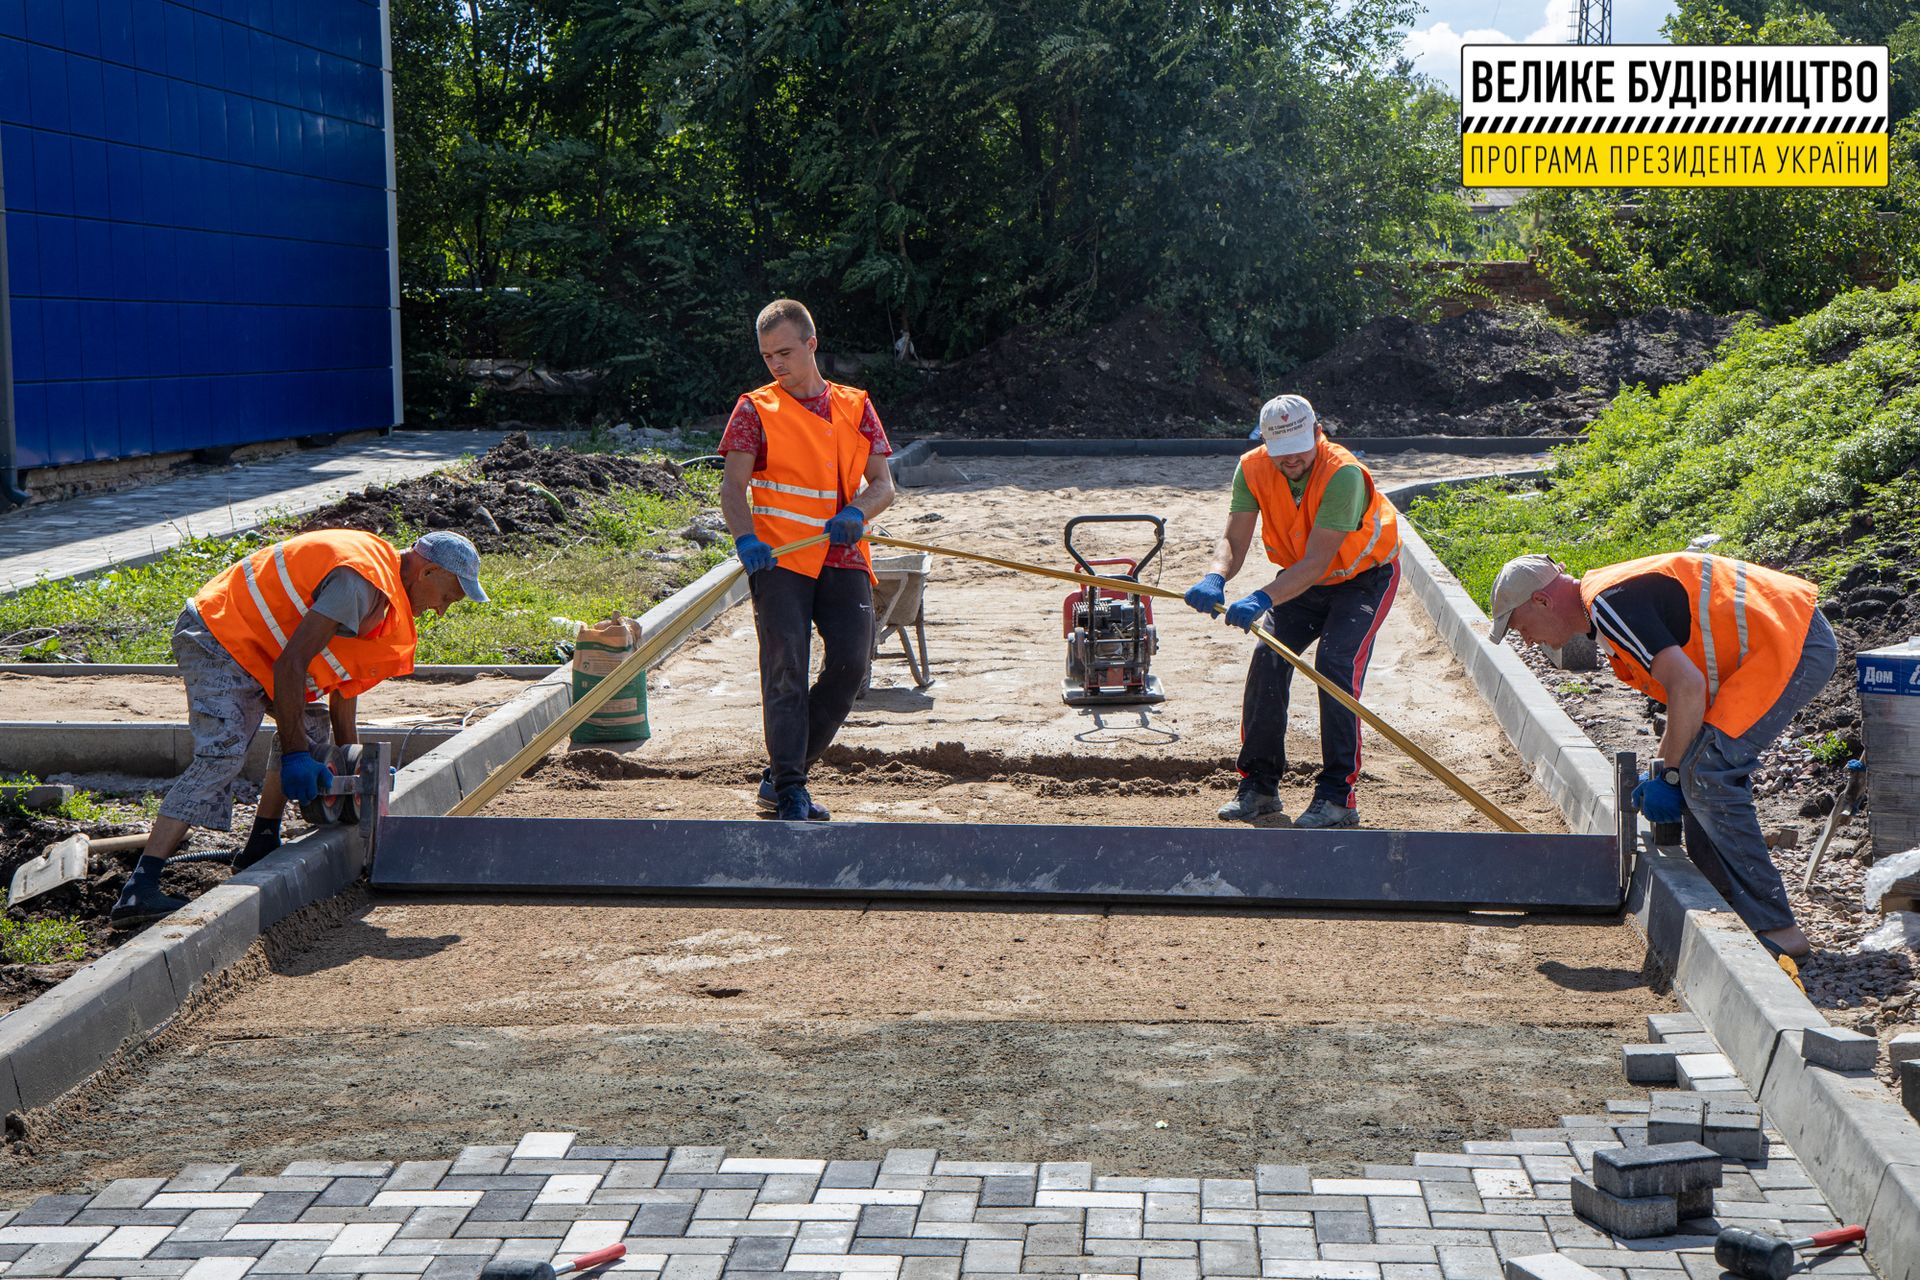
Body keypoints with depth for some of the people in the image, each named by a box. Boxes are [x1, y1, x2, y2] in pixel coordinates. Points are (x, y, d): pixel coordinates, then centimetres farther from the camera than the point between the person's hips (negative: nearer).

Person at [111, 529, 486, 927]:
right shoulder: (362, 582, -22)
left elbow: (343, 680, 20)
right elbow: (290, 665, -26)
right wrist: (295, 754, -24)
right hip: (215, 639, -11)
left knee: (312, 725, 17)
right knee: (223, 753, -24)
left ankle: (260, 848, 17)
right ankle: (139, 889, -34)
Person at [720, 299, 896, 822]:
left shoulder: (855, 406, 14)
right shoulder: (756, 409, 6)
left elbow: (882, 483, 10)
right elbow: (733, 487, -3)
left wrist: (856, 513, -13)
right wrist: (746, 538, -23)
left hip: (844, 559, 3)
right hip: (778, 560, -3)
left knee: (850, 664, -9)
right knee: (786, 671, -10)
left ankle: (780, 777, 7)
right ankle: (789, 795, -6)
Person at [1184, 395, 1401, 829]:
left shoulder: (1343, 474, -34)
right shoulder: (1253, 468, -18)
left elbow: (1316, 562, -39)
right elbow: (1234, 541, -20)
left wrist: (1263, 599, -53)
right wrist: (1215, 579, -43)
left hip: (1365, 576, -5)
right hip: (1303, 580, 5)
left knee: (1335, 664, -21)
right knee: (1268, 659, -9)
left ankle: (1338, 796, -16)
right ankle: (1258, 786, 4)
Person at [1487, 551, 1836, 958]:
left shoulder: (1610, 604, -15)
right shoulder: (1615, 595, 18)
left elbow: (1688, 687, -22)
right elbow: (1691, 687, 26)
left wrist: (1671, 776, -11)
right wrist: (1663, 769, 23)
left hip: (1793, 645, -11)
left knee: (1704, 773, -15)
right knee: (1705, 769, 14)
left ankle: (1776, 929, -13)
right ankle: (1725, 910, 17)